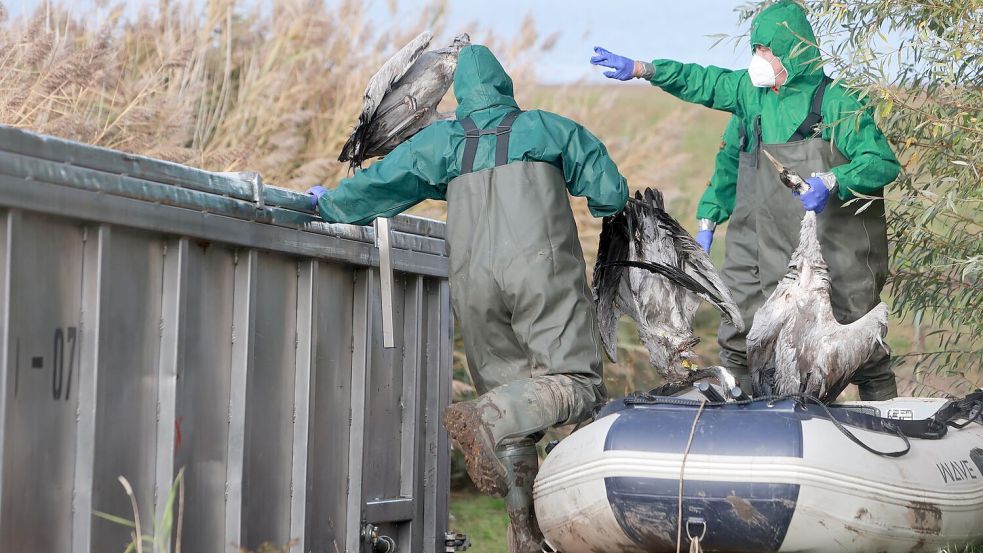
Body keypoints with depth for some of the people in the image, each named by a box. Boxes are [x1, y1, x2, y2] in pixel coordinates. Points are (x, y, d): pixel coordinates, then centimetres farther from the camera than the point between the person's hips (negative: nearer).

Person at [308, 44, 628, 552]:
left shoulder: (440, 141, 17)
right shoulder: (549, 128, 14)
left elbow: (377, 183, 19)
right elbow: (611, 194, 12)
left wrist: (329, 203, 38)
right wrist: (600, 203, 36)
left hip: (472, 277, 3)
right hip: (541, 265, -3)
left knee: (508, 390, 8)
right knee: (575, 382, -8)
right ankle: (485, 419, -34)